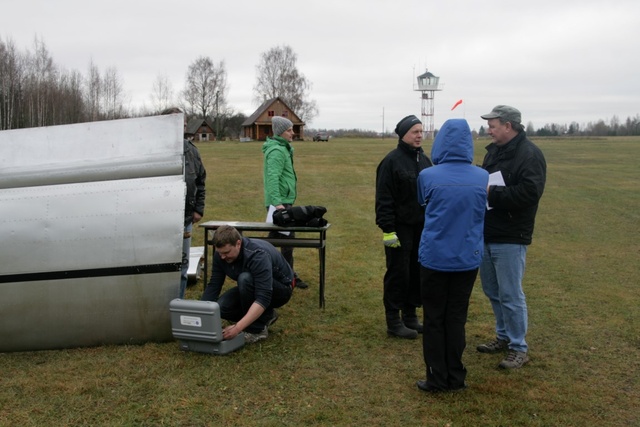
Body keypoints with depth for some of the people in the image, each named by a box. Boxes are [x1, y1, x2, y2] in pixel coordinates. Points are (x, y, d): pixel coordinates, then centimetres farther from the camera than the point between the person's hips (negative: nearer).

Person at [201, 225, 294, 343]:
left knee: (245, 279, -36)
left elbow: (263, 299, -43)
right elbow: (213, 285, -10)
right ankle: (265, 315, 5)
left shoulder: (258, 255, -36)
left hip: (281, 289, -7)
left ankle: (257, 329, -17)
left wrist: (238, 327, -50)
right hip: (253, 287, 7)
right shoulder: (221, 254, -16)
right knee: (221, 308, -19)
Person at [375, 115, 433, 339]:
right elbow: (384, 199, -14)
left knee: (417, 274, 12)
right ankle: (394, 322, 10)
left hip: (422, 228, 7)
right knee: (398, 275, 0)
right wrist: (388, 229, -18)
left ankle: (410, 316, 25)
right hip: (400, 228, -7)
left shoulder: (424, 160, 12)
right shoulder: (392, 161, -11)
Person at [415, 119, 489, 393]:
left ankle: (437, 379, 16)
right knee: (457, 318, 13)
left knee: (434, 319, 10)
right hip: (468, 258, 2)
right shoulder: (483, 177, -4)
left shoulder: (427, 176, -11)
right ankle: (456, 378, 21)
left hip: (434, 257, -2)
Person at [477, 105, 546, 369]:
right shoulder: (493, 151, 12)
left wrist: (491, 193, -23)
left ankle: (519, 349, 13)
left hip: (510, 239, -9)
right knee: (492, 291, 18)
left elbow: (529, 193, -27)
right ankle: (504, 337, 33)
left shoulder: (529, 155, -14)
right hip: (487, 235, 9)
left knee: (510, 295, -1)